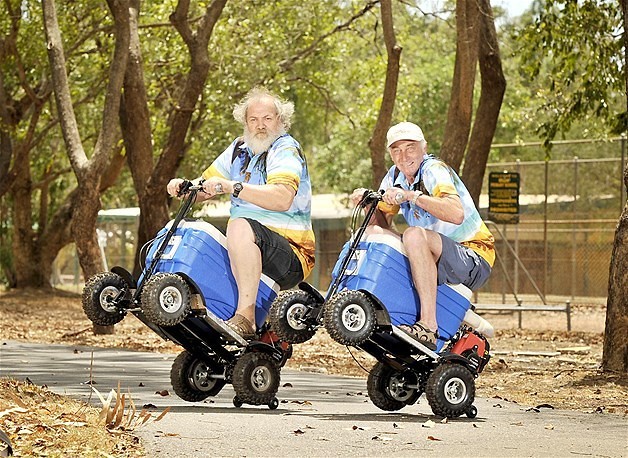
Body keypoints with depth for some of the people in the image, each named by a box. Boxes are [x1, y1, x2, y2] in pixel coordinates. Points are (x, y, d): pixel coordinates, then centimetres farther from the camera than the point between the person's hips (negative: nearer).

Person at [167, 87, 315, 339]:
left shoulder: (285, 148, -9)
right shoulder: (240, 148, 15)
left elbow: (283, 199, -27)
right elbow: (206, 184, 21)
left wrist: (233, 187, -34)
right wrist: (183, 186, -2)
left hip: (290, 256, -8)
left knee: (240, 226, -37)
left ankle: (245, 317, -42)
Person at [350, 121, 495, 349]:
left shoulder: (434, 170, -17)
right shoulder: (395, 176, 8)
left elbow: (457, 214, -35)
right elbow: (382, 221, 14)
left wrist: (412, 195, -39)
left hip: (474, 259, -8)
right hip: (436, 258, 8)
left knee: (414, 235, -34)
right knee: (373, 233, 2)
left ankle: (428, 325, -37)